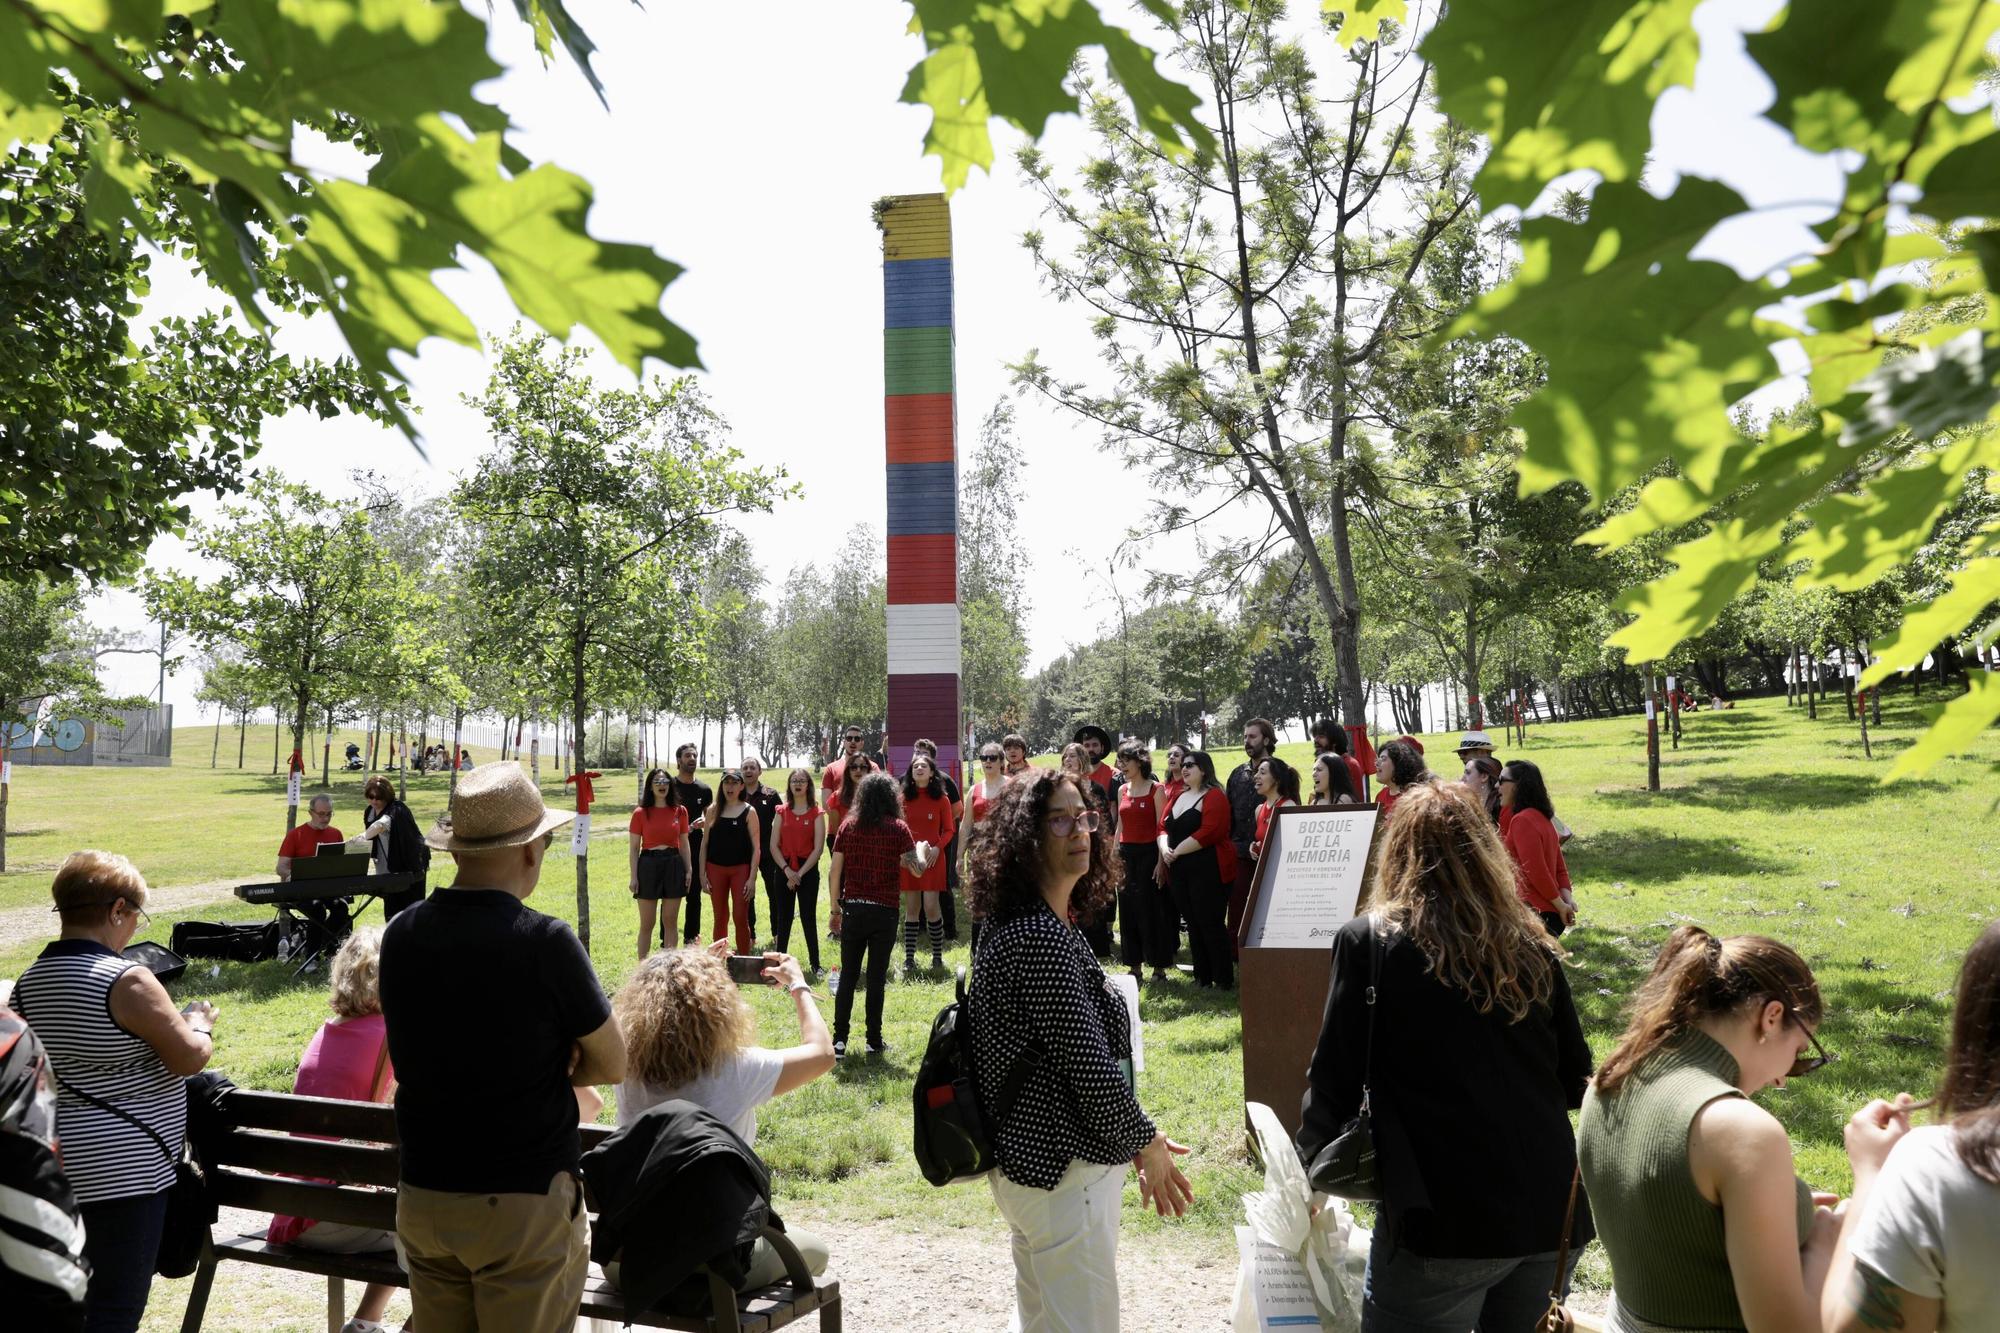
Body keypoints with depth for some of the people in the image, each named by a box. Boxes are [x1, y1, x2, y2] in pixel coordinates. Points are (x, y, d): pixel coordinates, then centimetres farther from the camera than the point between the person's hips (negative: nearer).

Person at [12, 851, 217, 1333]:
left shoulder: (29, 981, 5)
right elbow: (190, 1058, -15)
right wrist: (199, 1023, 5)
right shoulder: (126, 981, -20)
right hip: (122, 1170, -8)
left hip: (57, 1165, 8)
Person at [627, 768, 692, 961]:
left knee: (670, 922, 8)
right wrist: (633, 877, -6)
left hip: (673, 865, 2)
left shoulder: (680, 811, 5)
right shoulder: (640, 813, -3)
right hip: (648, 865, -2)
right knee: (646, 924, 3)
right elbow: (633, 848, -1)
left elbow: (684, 844, 10)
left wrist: (688, 871, 2)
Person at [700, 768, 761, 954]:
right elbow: (705, 843, 8)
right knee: (720, 918, 10)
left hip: (740, 869, -2)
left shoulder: (749, 812, -2)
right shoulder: (713, 810, 5)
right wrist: (702, 873, 3)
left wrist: (752, 878, -10)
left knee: (741, 918, -3)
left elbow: (756, 847, -4)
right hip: (715, 869, 3)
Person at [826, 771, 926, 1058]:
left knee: (848, 975, 9)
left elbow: (834, 871, 2)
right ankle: (874, 1041, 11)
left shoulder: (848, 825, 2)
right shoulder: (898, 828, -6)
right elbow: (917, 868, -9)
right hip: (884, 911, -2)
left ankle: (839, 1040, 7)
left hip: (853, 909, 2)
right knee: (876, 977, 5)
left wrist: (835, 908, 11)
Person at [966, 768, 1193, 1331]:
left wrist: (1128, 1135, 16)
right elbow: (1089, 1062, -23)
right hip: (1063, 1165, -10)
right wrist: (1145, 1142, -8)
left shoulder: (1013, 925, 8)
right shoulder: (1041, 936, -23)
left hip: (1023, 1157, 10)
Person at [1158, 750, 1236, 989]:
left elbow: (1209, 832, -20)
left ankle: (1224, 980, 4)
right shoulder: (1178, 797, 17)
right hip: (1181, 871, 8)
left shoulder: (1214, 796, -8)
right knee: (1193, 924, 12)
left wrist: (1177, 851, -15)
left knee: (1210, 924, -5)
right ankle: (1202, 978, 20)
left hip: (1209, 870, -8)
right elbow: (1163, 827, 14)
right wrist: (1164, 848, -7)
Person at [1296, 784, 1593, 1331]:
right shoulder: (1530, 945, 5)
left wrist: (1308, 1167, 11)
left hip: (1446, 1220, -5)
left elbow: (1335, 1082, -6)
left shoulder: (1369, 941, -7)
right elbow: (1577, 1081, 12)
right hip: (1555, 1210, 5)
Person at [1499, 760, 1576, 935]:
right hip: (1550, 913, 10)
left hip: (1535, 913, -10)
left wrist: (1560, 905, -10)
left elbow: (1537, 871, -19)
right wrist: (1567, 898, 3)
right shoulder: (1542, 818, 16)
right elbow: (1560, 868, 16)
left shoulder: (1522, 820, -16)